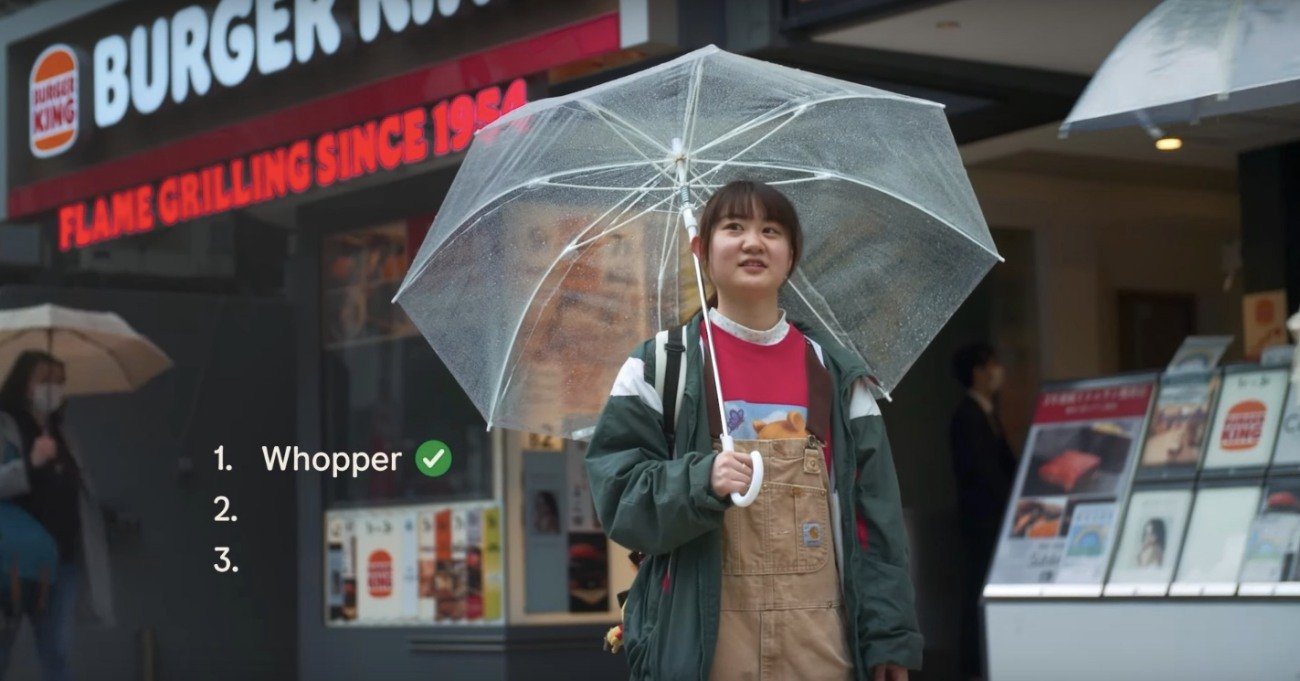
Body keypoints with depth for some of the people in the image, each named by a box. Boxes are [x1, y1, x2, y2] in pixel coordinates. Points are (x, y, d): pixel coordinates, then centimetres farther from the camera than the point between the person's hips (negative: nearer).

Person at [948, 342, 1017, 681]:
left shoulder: (986, 412, 15)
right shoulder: (967, 416, -14)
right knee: (982, 585, -7)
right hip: (982, 513, -9)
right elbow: (982, 468, -19)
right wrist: (1014, 500, -14)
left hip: (995, 511, 9)